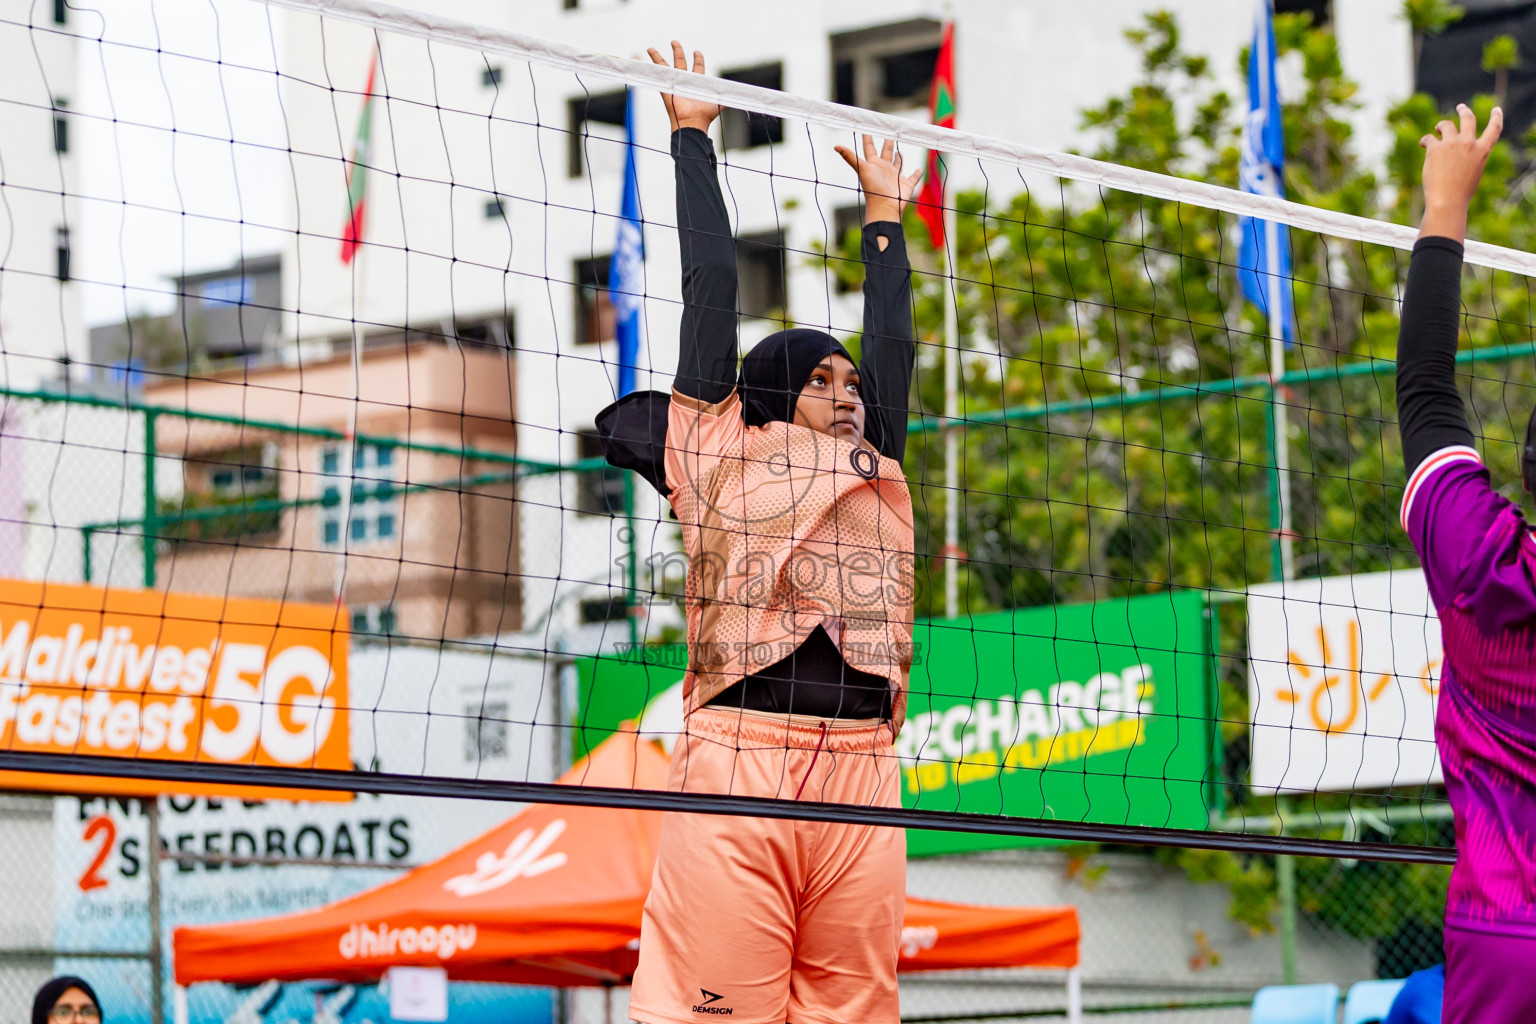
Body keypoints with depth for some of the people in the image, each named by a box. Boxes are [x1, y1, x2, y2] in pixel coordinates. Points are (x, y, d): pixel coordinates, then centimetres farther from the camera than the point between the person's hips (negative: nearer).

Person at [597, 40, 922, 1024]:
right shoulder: (719, 455, 15)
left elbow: (892, 342, 36)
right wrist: (692, 137, 27)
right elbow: (712, 286, 20)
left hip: (862, 773, 4)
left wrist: (883, 212, 46)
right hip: (737, 760, -4)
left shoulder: (876, 476, 25)